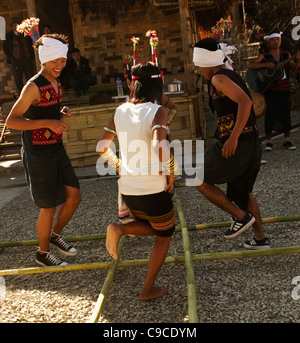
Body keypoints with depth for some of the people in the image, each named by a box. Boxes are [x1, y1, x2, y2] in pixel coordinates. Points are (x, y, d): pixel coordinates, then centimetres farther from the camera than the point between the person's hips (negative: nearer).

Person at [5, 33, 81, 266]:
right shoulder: (34, 86, -17)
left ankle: (55, 236, 34)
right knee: (49, 207, 2)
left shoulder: (57, 85, 10)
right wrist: (47, 122, -29)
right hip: (38, 154, -8)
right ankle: (43, 253, 25)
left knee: (74, 196, 10)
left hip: (57, 150, 8)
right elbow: (12, 121, -21)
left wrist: (62, 115, 1)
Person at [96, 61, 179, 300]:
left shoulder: (120, 111, 4)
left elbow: (102, 147, 7)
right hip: (153, 188, -6)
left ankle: (119, 229, 4)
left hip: (127, 188, 6)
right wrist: (172, 174, -13)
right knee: (165, 235, 19)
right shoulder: (158, 111, -13)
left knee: (153, 226, 31)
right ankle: (148, 290, 23)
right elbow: (160, 147, -28)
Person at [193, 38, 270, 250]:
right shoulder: (234, 77, 19)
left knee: (201, 182, 7)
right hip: (252, 144, 10)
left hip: (235, 146, -10)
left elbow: (245, 102, -24)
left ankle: (241, 216, 6)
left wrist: (233, 137, -26)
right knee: (242, 191, 23)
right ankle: (261, 239, 27)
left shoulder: (219, 78, -11)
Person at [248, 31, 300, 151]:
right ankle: (268, 141, 10)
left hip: (284, 91, 3)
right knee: (269, 116, -1)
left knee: (286, 114, 3)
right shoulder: (263, 56, 1)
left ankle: (287, 140, 16)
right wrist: (266, 64, -23)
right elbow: (251, 66, -11)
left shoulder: (286, 55, 11)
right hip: (270, 91, -3)